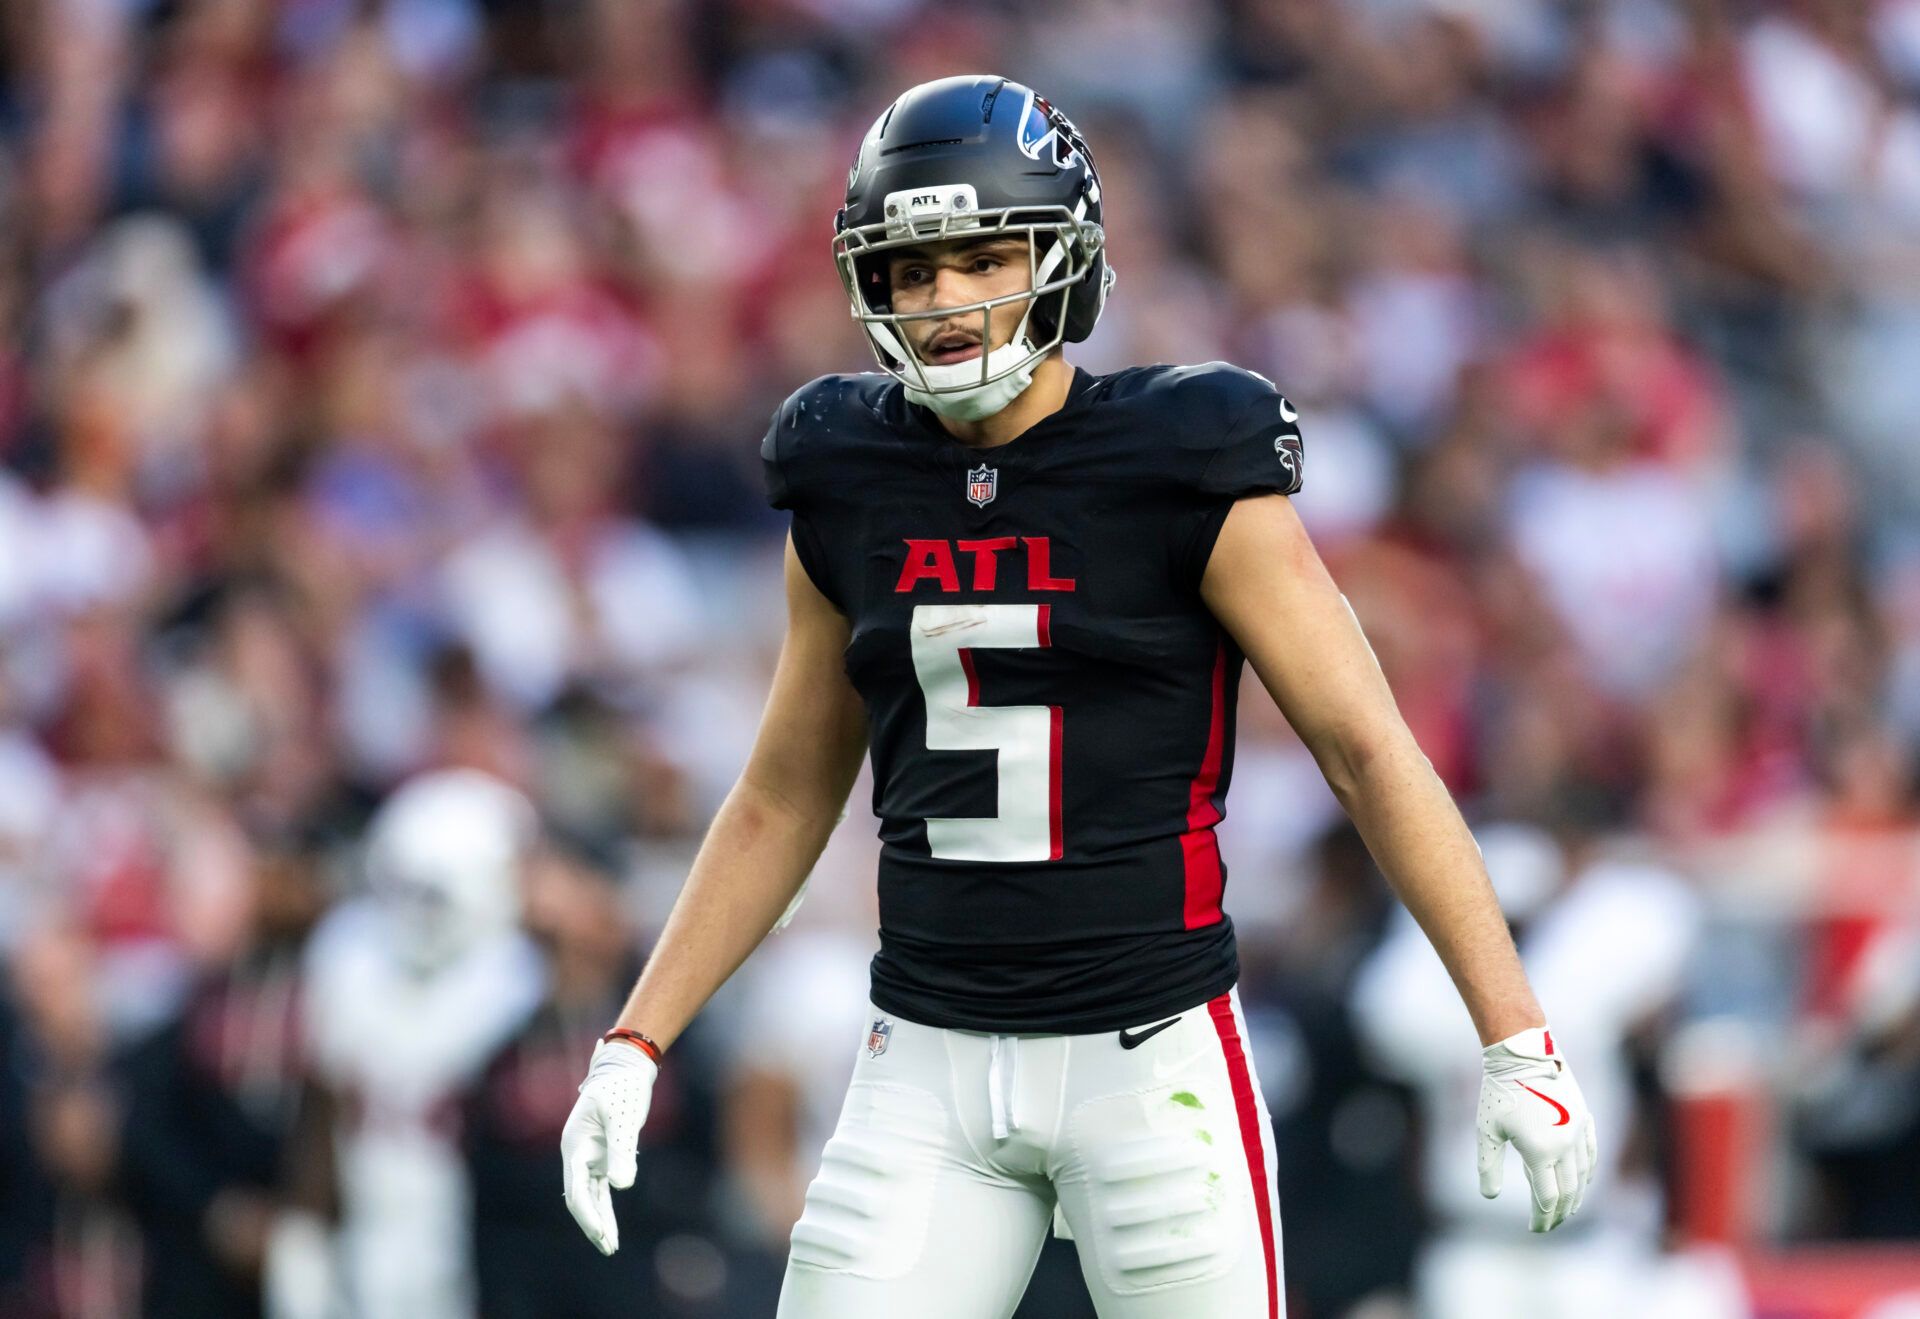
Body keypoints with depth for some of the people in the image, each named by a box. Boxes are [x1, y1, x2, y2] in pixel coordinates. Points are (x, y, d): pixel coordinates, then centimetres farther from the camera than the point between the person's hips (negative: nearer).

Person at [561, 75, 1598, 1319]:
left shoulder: (1184, 479, -9)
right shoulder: (854, 498, 6)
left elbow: (1372, 753, -8)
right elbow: (782, 806, 16)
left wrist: (1515, 1042, -12)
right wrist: (629, 1051, 10)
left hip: (1154, 1064, -4)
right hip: (933, 1070, 4)